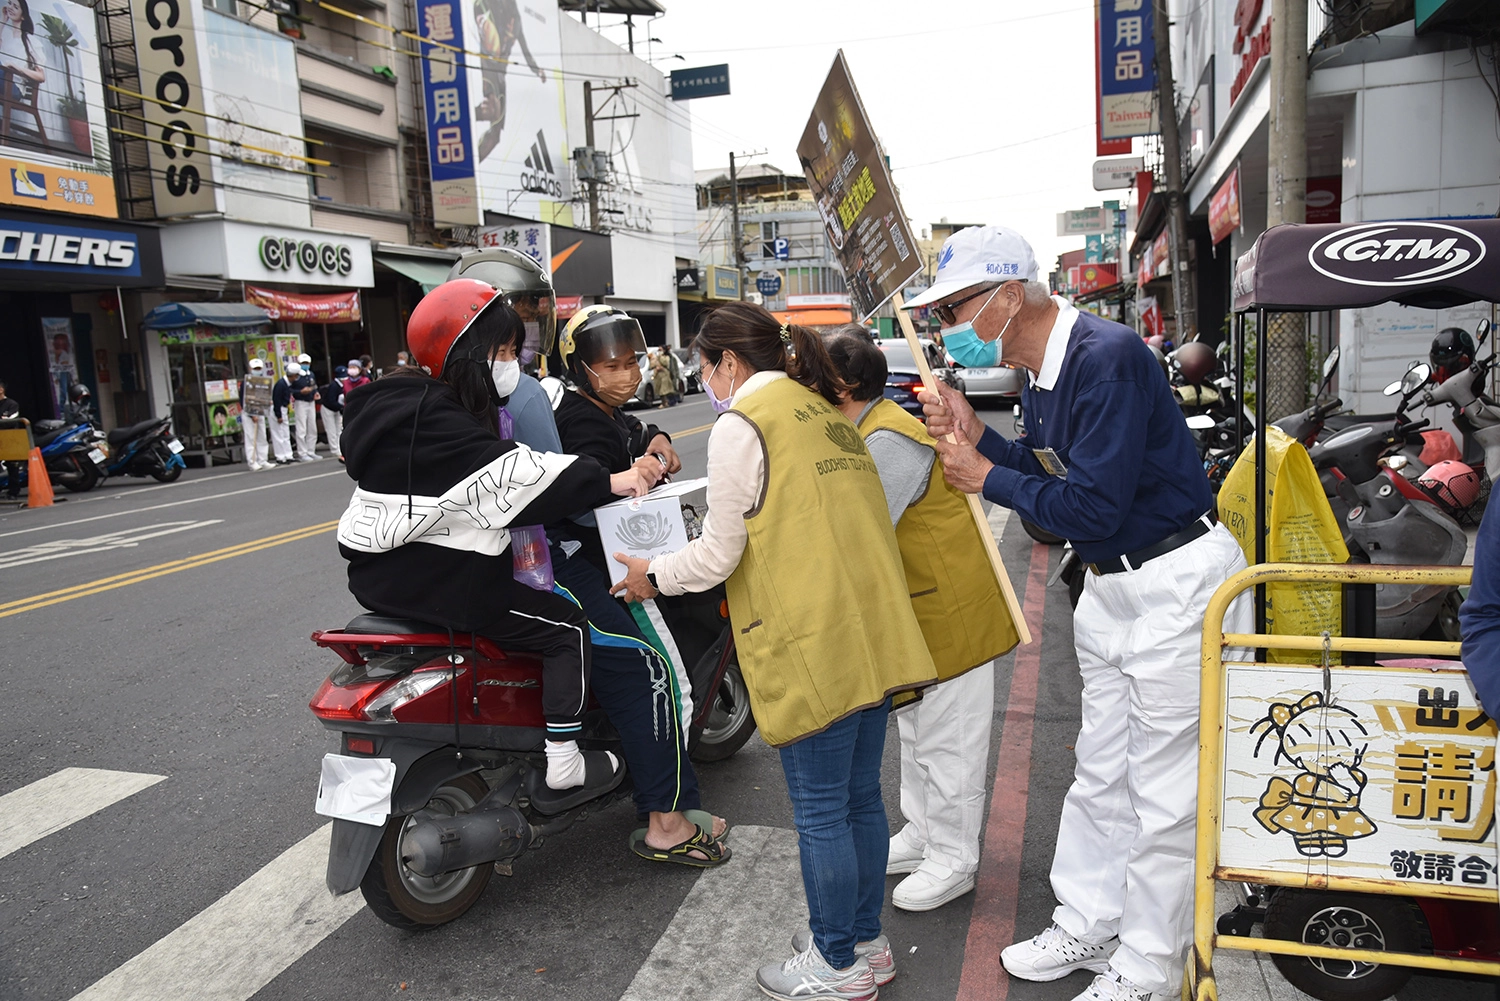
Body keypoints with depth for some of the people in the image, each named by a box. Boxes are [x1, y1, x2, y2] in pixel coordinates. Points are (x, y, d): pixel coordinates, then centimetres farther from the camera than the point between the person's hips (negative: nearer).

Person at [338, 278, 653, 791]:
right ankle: (563, 761, 1)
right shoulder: (432, 416, -21)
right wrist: (606, 482, -29)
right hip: (436, 580, -10)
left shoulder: (408, 400, 12)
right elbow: (509, 471, -29)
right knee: (566, 627, -1)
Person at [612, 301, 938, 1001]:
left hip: (812, 647, -8)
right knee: (860, 796, 18)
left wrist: (652, 576, 8)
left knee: (820, 814, 6)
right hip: (873, 638, 9)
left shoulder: (742, 424, -8)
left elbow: (720, 555, -8)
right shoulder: (827, 411, 16)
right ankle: (864, 938, 33)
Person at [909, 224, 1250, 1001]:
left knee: (1163, 793, 3)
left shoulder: (1107, 356, -23)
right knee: (1100, 774, 19)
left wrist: (985, 478, -15)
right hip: (1112, 584, 10)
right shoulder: (1042, 370, 6)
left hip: (1177, 585, -9)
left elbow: (1093, 506, -27)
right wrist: (975, 435, -3)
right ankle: (1089, 925, 35)